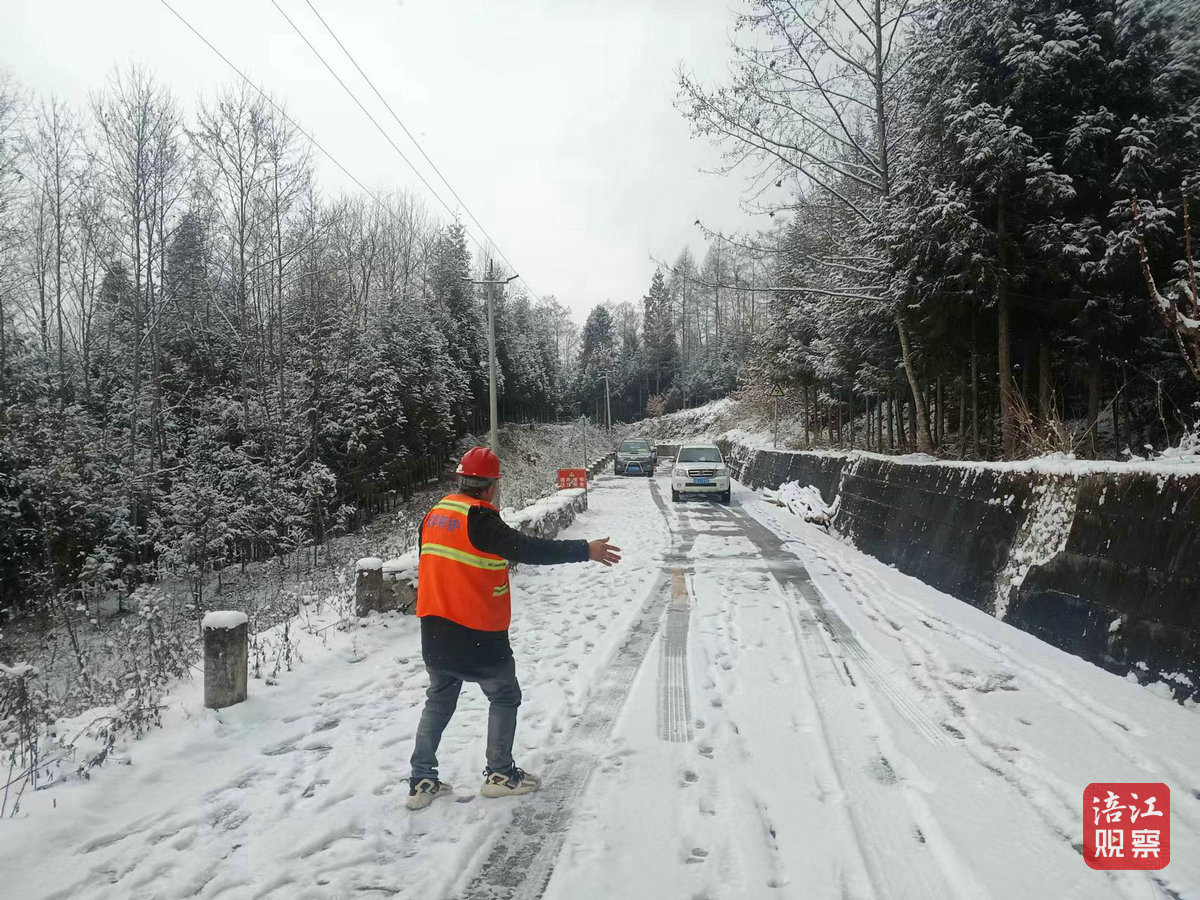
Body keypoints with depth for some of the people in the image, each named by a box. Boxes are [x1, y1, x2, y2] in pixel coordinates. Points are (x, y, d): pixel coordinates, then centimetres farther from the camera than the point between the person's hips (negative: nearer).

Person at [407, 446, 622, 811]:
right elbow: (528, 549, -27)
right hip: (478, 634, -7)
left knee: (438, 701, 20)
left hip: (434, 630, 7)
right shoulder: (480, 519, -19)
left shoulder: (434, 514, 6)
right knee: (504, 697, 12)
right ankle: (499, 774, 19)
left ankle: (421, 781, 22)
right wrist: (585, 550, -24)